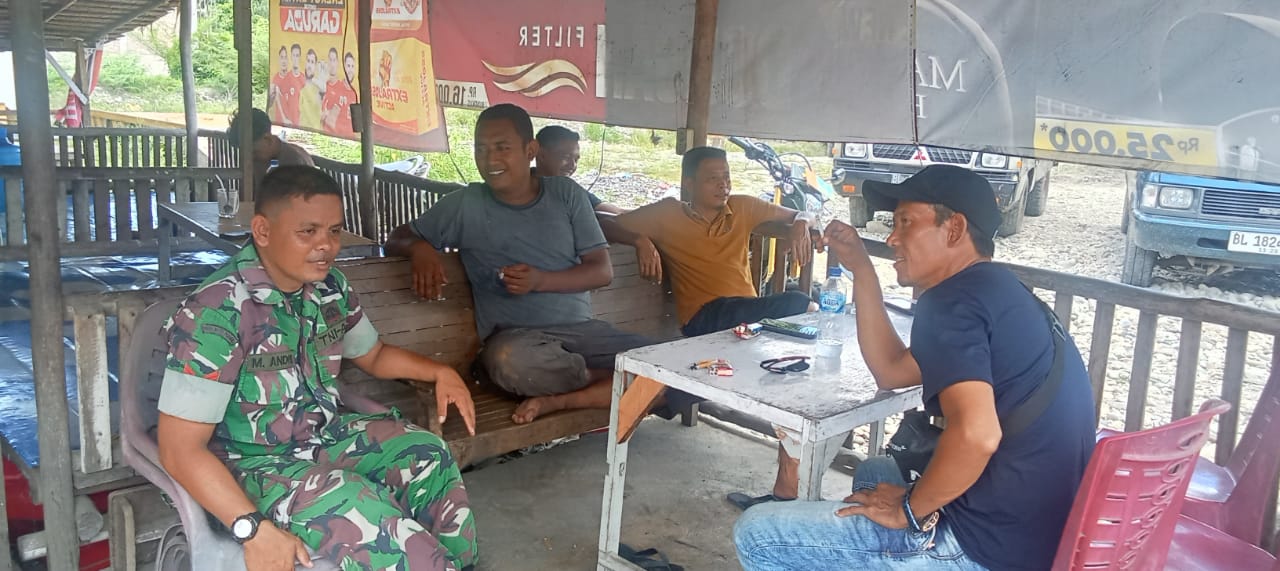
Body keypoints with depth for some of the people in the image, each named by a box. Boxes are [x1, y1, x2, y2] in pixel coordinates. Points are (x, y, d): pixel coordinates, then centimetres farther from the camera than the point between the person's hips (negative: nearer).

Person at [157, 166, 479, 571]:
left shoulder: (330, 287, -1)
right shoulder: (215, 311, -22)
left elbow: (373, 355, 20)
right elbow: (181, 449, -22)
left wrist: (439, 372, 0)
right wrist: (253, 528, -31)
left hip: (326, 438, 7)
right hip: (252, 465, -6)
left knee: (427, 455, -14)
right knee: (354, 505, -30)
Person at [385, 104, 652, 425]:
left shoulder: (566, 194, 6)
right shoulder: (464, 205, 4)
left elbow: (602, 270, 3)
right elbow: (397, 239, 12)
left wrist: (541, 281, -14)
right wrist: (419, 248, -13)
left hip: (581, 328, 3)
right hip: (515, 335, -2)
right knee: (510, 361, -40)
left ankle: (556, 401, -17)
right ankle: (615, 385, -17)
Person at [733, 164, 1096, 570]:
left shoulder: (951, 301, -17)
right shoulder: (998, 292, 14)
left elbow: (976, 434, -32)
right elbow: (892, 371, 21)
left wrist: (909, 510, -15)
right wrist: (861, 269, 18)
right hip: (1039, 528, 11)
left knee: (757, 534, -5)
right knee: (873, 473, 35)